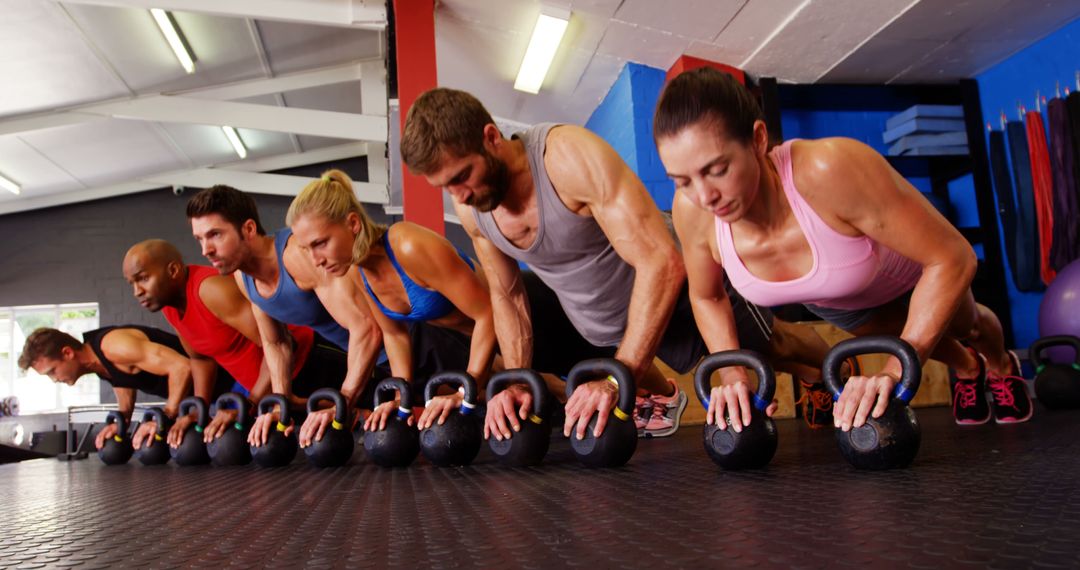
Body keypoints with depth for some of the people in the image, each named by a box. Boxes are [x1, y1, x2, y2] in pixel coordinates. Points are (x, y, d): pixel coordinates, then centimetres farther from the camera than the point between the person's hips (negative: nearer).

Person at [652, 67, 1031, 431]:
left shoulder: (831, 169, -50)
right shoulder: (691, 212, -37)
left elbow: (952, 258, -39)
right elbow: (706, 297, -14)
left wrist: (896, 372, -44)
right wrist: (734, 376, -27)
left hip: (913, 273, -2)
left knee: (965, 326, 31)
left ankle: (1003, 366, 67)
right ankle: (967, 369, 63)